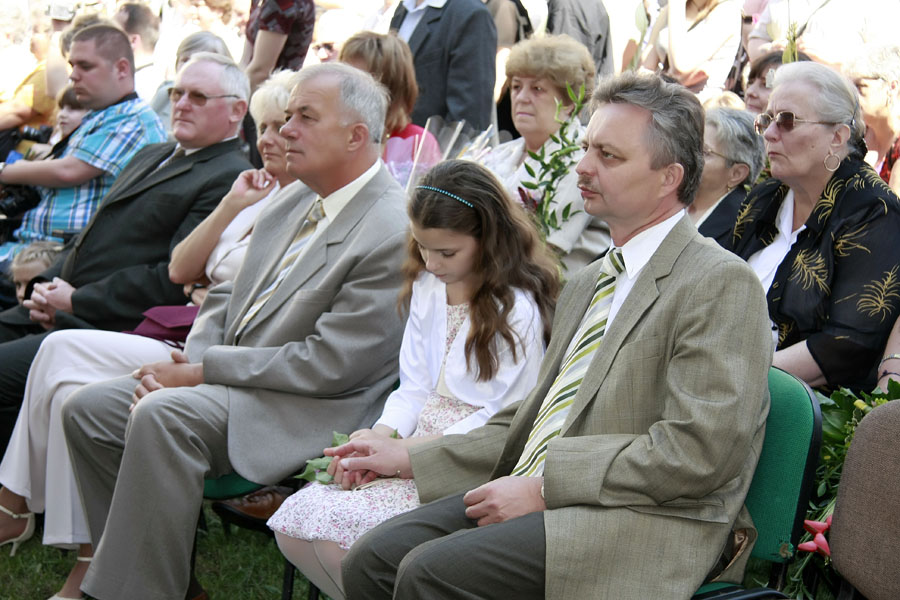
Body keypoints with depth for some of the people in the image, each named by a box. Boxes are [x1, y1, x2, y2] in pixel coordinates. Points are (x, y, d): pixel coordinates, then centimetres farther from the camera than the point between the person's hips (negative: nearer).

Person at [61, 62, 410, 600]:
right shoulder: (294, 202, 13)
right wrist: (188, 363, -4)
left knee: (162, 415, -31)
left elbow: (332, 365, -21)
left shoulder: (394, 232, -17)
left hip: (308, 412, -10)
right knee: (88, 409, 2)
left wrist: (204, 371, -15)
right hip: (229, 378, 10)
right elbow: (228, 298, 19)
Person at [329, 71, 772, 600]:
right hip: (538, 498, 8)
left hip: (643, 522, -8)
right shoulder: (586, 285, 22)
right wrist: (409, 460, 17)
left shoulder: (722, 285, -8)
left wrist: (545, 487, -17)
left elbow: (696, 452, -17)